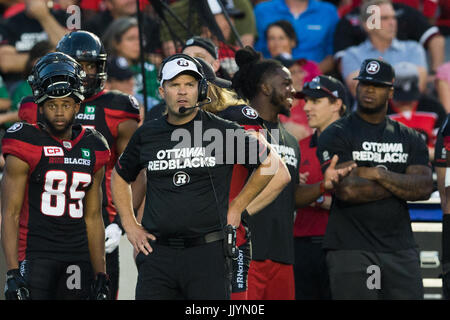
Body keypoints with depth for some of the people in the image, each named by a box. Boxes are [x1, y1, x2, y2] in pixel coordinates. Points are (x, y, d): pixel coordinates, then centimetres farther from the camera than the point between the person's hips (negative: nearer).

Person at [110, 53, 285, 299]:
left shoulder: (223, 132, 0)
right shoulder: (146, 135, 9)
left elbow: (268, 163, 11)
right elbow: (120, 177, 25)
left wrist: (236, 209, 8)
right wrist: (130, 226, 14)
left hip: (208, 252, -3)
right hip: (157, 251, 3)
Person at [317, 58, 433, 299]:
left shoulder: (410, 138, 14)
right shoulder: (337, 135, 0)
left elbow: (424, 188, 0)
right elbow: (347, 190, -13)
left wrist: (378, 174, -10)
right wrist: (401, 184, -4)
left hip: (401, 250, 4)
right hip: (351, 250, -4)